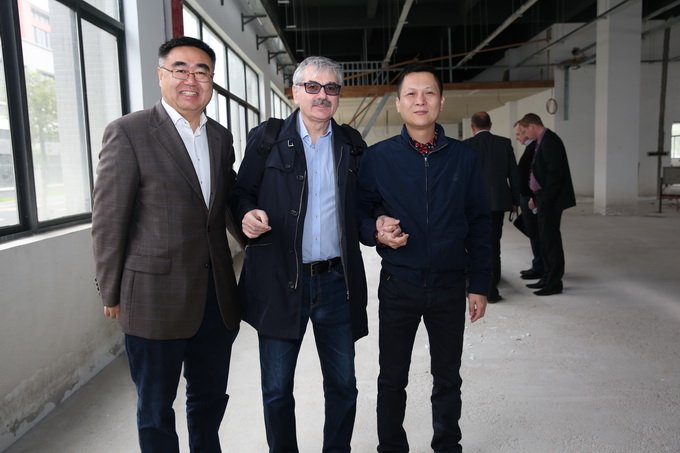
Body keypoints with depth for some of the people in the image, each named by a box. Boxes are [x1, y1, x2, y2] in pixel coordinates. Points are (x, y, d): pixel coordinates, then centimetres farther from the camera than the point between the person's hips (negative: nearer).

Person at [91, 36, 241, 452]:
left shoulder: (220, 137, 8)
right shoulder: (129, 133, -10)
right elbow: (108, 220, -8)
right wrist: (112, 294, -4)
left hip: (217, 294, 5)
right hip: (156, 296, -5)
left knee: (211, 396, 20)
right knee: (156, 408, 14)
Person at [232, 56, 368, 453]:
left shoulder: (352, 145, 7)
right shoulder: (267, 138, 0)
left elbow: (360, 207, 12)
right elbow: (242, 193, 4)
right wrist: (249, 214, -17)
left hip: (337, 282, 2)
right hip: (280, 281, -2)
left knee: (343, 386, 14)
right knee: (277, 389, 11)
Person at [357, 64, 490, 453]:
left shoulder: (464, 157, 0)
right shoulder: (378, 157, -4)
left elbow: (479, 224, 3)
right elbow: (359, 213, 2)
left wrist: (479, 284, 2)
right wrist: (375, 230, -20)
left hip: (450, 286, 1)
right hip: (398, 285, -1)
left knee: (448, 378, 16)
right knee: (392, 379, 12)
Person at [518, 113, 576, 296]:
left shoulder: (550, 140, -14)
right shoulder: (543, 141, 15)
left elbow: (555, 172, -21)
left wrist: (544, 199, -19)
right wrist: (536, 197, 16)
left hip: (551, 200, -10)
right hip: (545, 199, 10)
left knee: (550, 238, -4)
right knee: (546, 238, 14)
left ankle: (555, 282, 4)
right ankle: (548, 277, 23)